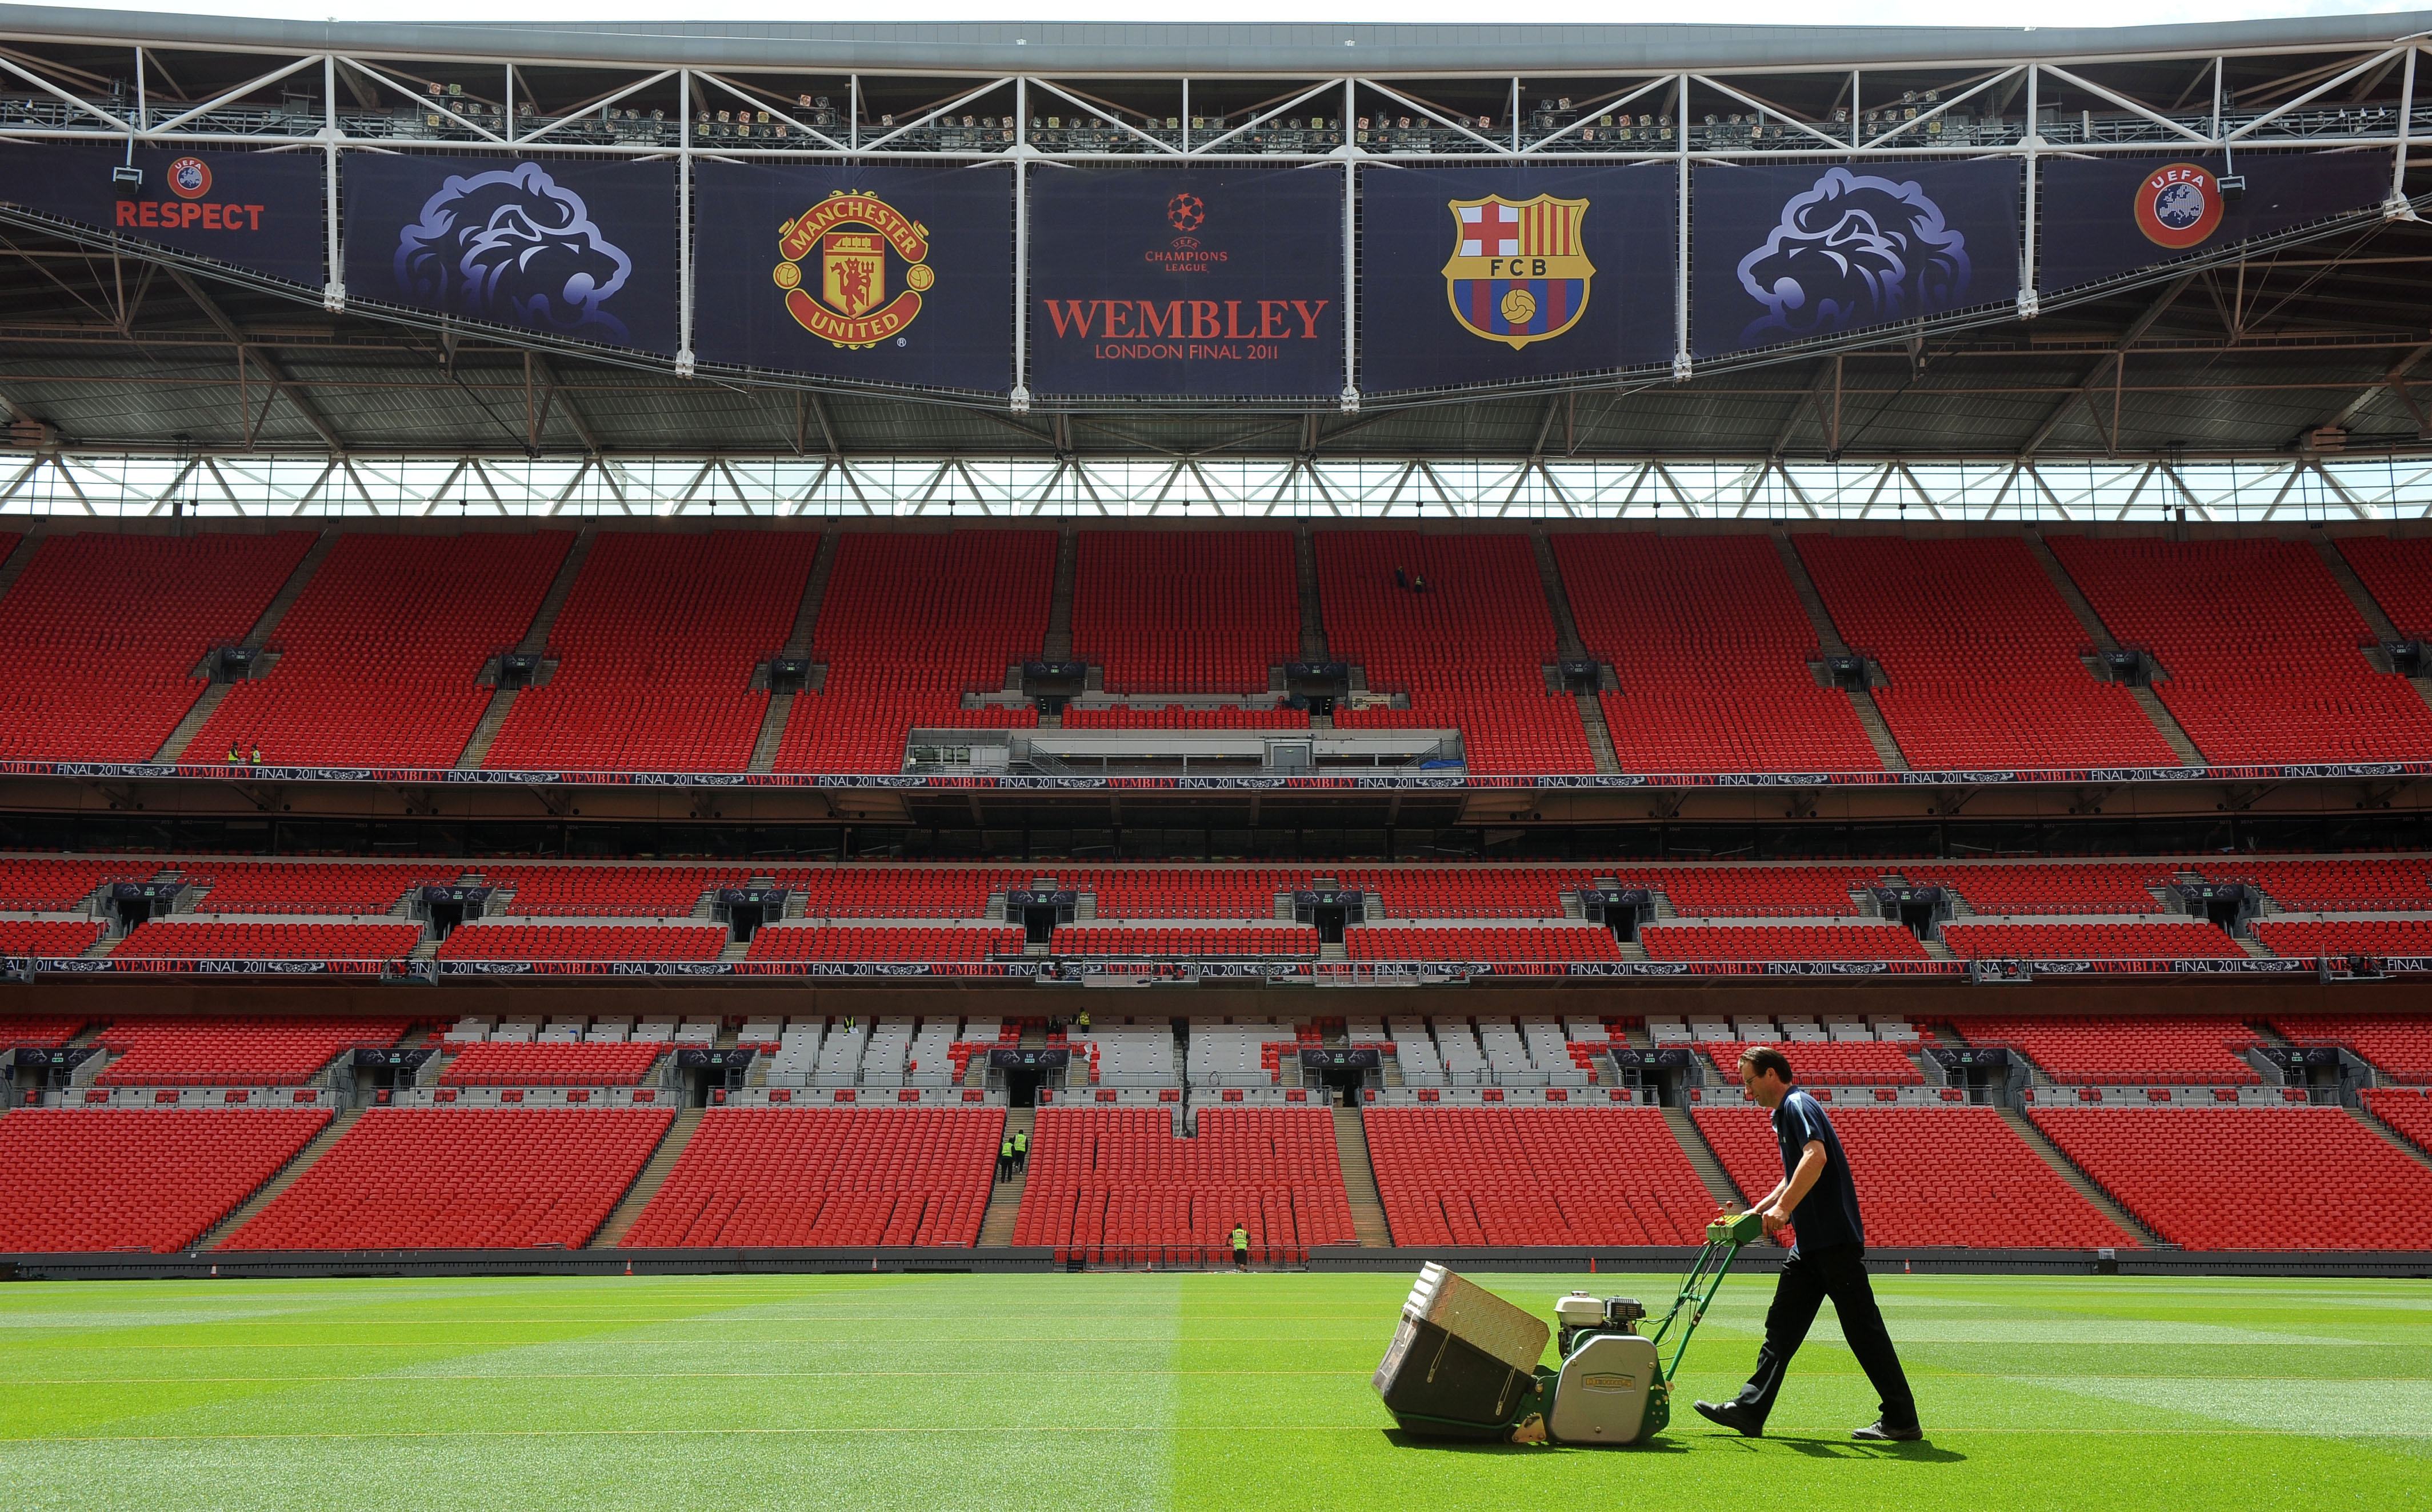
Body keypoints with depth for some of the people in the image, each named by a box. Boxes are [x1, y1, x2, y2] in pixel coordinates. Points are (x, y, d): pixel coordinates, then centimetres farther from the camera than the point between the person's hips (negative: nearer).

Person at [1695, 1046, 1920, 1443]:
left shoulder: (1798, 1105, -12)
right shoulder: (1786, 1113, 20)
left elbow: (1816, 1157, -29)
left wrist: (1783, 1208, -33)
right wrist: (1759, 1211, 24)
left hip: (1836, 1240, -10)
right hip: (1810, 1244, 10)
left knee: (1863, 1328, -5)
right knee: (1781, 1325, 8)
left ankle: (1902, 1420, -1)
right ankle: (1749, 1410, 9)